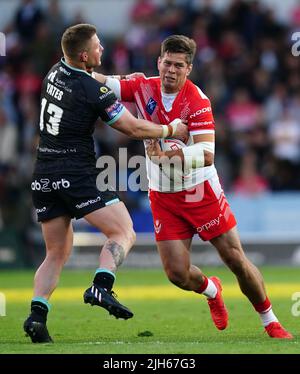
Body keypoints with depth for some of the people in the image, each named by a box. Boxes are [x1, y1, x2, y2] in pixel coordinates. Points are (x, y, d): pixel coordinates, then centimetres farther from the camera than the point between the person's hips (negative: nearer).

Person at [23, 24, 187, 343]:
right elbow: (134, 128, -7)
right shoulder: (94, 91, -14)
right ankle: (101, 287, -26)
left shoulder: (56, 72, 9)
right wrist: (171, 130, 8)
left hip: (44, 175, 7)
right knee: (124, 234, -3)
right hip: (77, 174, -7)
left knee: (57, 253, 13)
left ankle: (37, 313, -4)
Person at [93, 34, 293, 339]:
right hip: (163, 197, 3)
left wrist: (167, 154, -40)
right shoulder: (144, 88, -4)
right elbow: (103, 83, -4)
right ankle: (211, 290, 31)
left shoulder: (197, 102, -18)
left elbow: (207, 154, -27)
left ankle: (270, 323, 17)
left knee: (236, 260, -1)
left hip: (200, 192, -3)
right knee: (177, 273, -4)